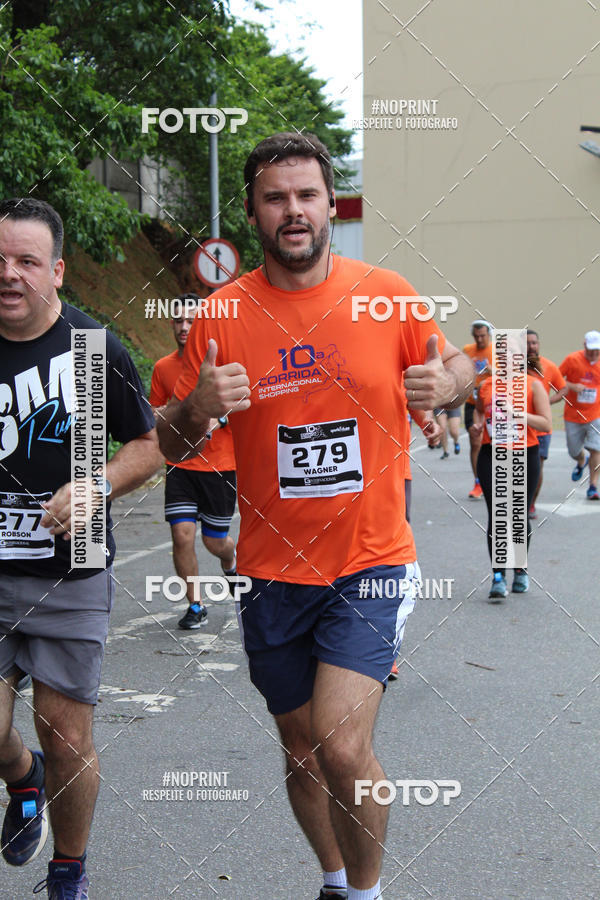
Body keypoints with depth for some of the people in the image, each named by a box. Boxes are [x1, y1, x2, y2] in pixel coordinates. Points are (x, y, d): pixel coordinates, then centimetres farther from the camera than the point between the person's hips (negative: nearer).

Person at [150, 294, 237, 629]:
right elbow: (156, 416, 16)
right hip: (180, 465, 2)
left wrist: (219, 418, -19)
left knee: (215, 541, 6)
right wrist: (157, 417, -8)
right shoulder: (163, 367, 6)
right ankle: (196, 605, 7)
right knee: (182, 534, -9)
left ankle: (232, 561, 43)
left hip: (220, 465, -2)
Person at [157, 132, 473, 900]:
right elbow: (167, 446, 2)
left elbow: (458, 367, 12)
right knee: (303, 751, 15)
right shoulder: (222, 315, -4)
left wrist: (446, 384, -13)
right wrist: (196, 408, -21)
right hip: (273, 571, 2)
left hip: (370, 561, -2)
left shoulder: (388, 296, -5)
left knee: (342, 745, -17)